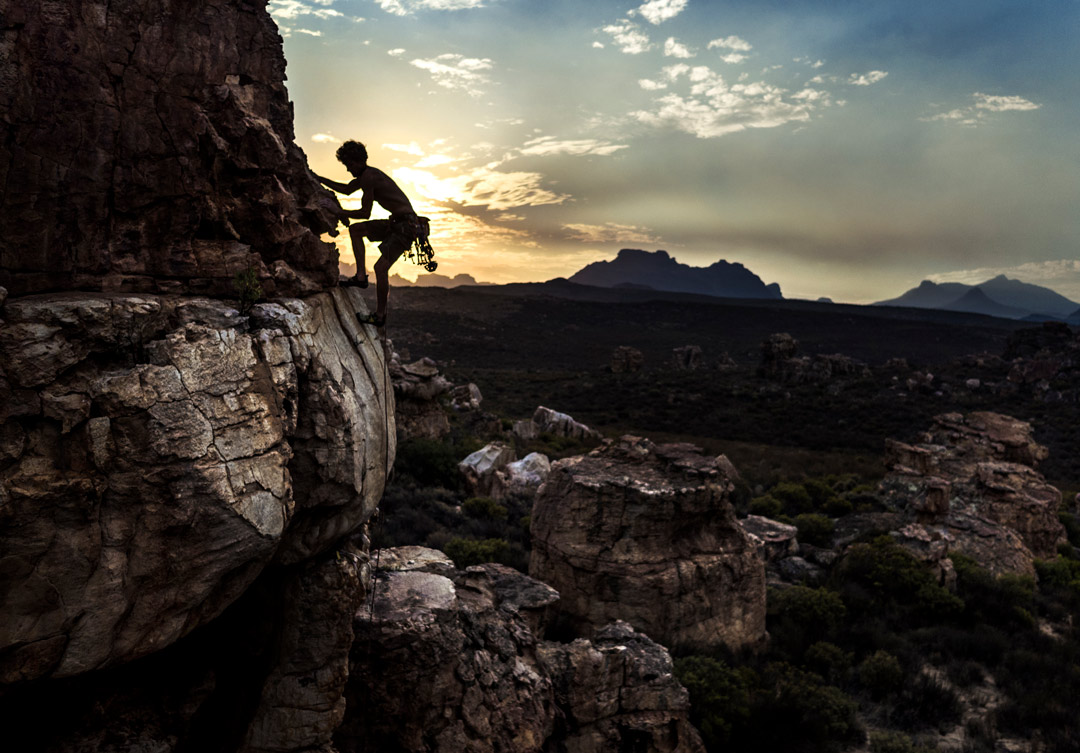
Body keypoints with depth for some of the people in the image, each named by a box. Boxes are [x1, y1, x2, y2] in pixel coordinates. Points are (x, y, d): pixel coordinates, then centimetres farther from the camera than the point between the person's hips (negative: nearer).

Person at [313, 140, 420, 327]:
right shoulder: (367, 174, 16)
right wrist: (319, 179, 35)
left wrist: (339, 213, -2)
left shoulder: (368, 177, -16)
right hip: (396, 222, 11)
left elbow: (365, 213, -15)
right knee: (355, 229, 18)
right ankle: (361, 276, 14)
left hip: (406, 225, -11)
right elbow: (347, 189, 36)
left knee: (381, 267, -16)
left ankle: (380, 315, -6)